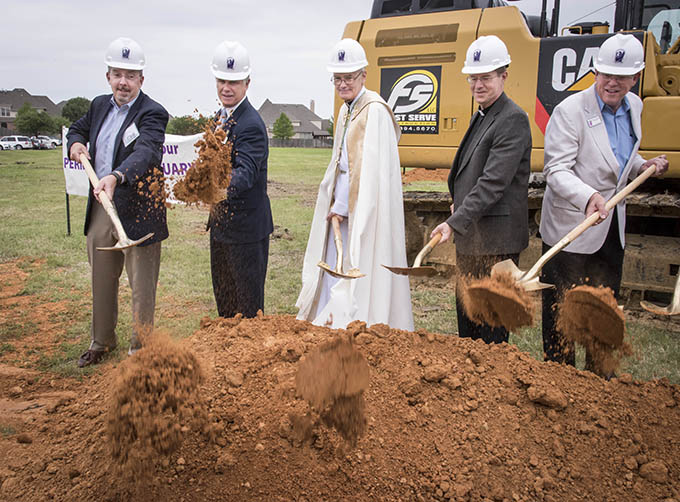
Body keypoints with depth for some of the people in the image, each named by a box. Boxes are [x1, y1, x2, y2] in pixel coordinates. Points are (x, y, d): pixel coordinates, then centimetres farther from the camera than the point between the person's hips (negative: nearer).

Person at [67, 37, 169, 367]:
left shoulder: (152, 113, -12)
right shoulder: (99, 105, 10)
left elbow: (145, 152, -30)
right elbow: (78, 128, 29)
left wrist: (116, 176, -47)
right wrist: (75, 143, 6)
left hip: (137, 212, -6)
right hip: (99, 208, 7)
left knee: (142, 286, 4)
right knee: (102, 281, 19)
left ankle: (140, 348, 21)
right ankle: (102, 341, 38)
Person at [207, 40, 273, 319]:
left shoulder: (251, 124, -21)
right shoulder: (220, 116, 9)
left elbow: (246, 172, -35)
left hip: (246, 225, -9)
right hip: (220, 222, 9)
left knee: (248, 300, 5)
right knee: (223, 294, 22)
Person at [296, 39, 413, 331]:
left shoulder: (375, 111, -14)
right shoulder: (346, 110, 14)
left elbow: (370, 167, -18)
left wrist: (343, 207, -13)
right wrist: (337, 206, 10)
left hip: (366, 213, -9)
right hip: (342, 210, 9)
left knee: (360, 272, -4)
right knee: (334, 271, 13)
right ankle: (328, 325, 24)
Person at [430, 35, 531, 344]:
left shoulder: (513, 120, -16)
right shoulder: (480, 116, 15)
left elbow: (494, 182, -24)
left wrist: (455, 223, -27)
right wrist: (459, 203, 7)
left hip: (495, 240, -10)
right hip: (469, 237, 10)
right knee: (465, 306, 20)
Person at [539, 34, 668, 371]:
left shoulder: (634, 106, 7)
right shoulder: (570, 111, -15)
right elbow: (557, 169, -21)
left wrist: (644, 167, 1)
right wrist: (588, 197, -38)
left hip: (612, 229, 7)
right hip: (570, 227, -7)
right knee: (561, 315, 4)